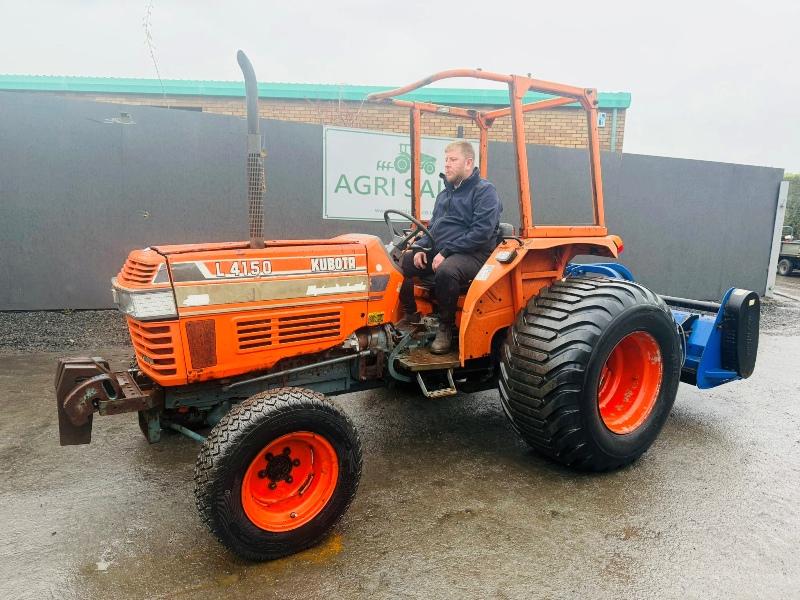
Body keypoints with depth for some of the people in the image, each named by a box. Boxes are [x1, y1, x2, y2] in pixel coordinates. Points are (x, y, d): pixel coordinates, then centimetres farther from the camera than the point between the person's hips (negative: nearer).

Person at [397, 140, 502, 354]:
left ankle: (446, 327, -17)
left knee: (446, 271, -38)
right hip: (439, 251, 8)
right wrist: (419, 247, 2)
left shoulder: (484, 191, -7)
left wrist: (446, 252, -21)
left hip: (472, 254, -8)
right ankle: (410, 315, 3)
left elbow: (481, 232, -18)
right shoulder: (444, 194, 19)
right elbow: (433, 227, 24)